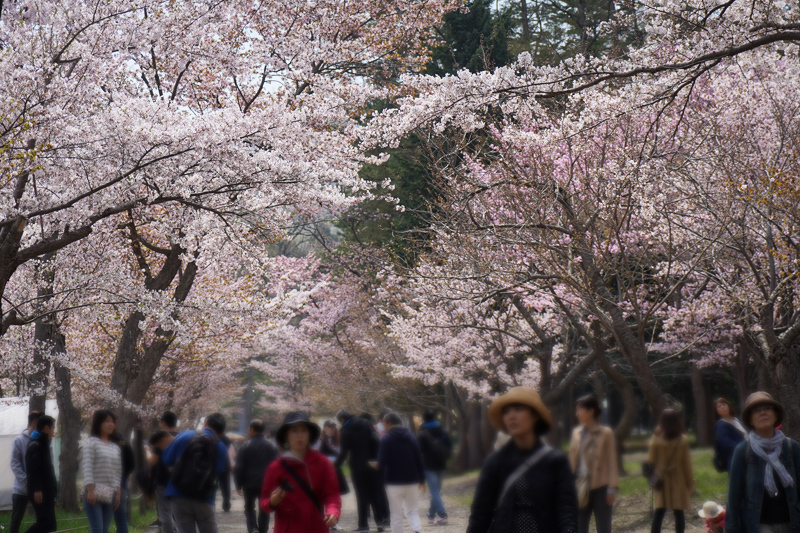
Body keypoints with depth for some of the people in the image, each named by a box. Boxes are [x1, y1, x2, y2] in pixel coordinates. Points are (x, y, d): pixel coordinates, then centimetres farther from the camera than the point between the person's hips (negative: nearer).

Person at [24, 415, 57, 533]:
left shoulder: (44, 445, 22)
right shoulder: (35, 445, -10)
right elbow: (32, 470, -20)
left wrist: (53, 491, 22)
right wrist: (36, 489, -26)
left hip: (47, 492, 10)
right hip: (39, 492, -10)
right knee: (45, 522, -17)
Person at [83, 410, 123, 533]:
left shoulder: (115, 447, 16)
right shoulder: (91, 442, -3)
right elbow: (87, 468, -10)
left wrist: (118, 493, 8)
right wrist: (90, 490, -17)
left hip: (109, 495, 6)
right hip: (94, 492, -6)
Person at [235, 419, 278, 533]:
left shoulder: (246, 446, -8)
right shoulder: (271, 447, 3)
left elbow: (239, 468, -9)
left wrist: (238, 485, -2)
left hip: (250, 484, -2)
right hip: (266, 484, 2)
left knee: (249, 507, 11)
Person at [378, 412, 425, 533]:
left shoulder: (386, 439, -7)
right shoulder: (411, 436, 7)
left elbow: (382, 461, -12)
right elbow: (419, 459, 6)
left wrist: (381, 479, 2)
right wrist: (422, 479, 11)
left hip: (394, 482, -4)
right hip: (412, 481, 4)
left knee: (396, 514, 3)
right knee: (412, 510, 12)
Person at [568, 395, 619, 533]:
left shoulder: (606, 433, -4)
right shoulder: (577, 433, 9)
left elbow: (612, 463, -5)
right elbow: (573, 461, 11)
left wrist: (612, 488, -11)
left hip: (600, 489, -4)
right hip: (581, 490, 5)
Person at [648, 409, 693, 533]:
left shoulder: (656, 440, -6)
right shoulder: (682, 440, -7)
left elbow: (651, 461, -2)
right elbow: (686, 463, -3)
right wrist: (690, 482, 5)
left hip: (662, 481, 1)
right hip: (678, 481, -1)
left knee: (659, 513, 4)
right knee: (679, 513, 4)